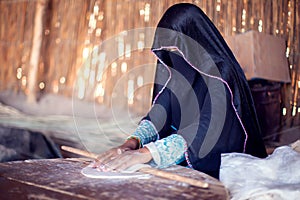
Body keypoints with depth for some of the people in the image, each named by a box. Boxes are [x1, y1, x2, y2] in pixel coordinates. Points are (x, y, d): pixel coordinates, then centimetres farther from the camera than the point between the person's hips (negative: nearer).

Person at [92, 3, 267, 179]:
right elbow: (159, 112, -3)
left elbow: (206, 127, -29)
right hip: (185, 161, 6)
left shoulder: (221, 74, -17)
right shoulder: (176, 71, 4)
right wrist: (132, 143, -24)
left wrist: (146, 153, -39)